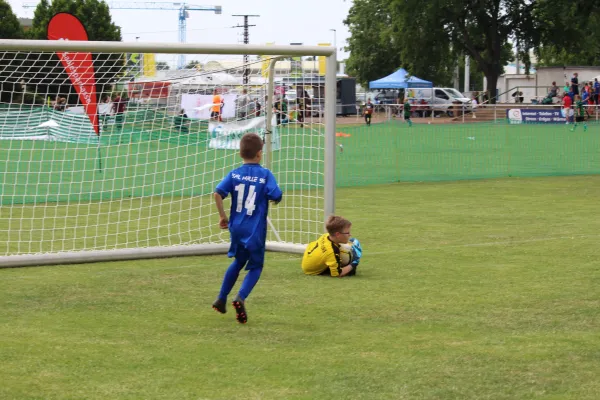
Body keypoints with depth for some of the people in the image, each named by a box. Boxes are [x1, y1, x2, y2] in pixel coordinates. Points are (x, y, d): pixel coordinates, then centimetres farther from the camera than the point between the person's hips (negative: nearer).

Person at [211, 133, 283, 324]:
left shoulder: (234, 174, 1)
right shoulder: (265, 175, -7)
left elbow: (218, 193, -9)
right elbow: (276, 197, -14)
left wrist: (222, 216, 1)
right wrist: (272, 198, 10)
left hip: (236, 228, 4)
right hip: (256, 230, -4)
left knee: (238, 262, 26)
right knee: (255, 266, 10)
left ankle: (221, 299, 29)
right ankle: (241, 297, -15)